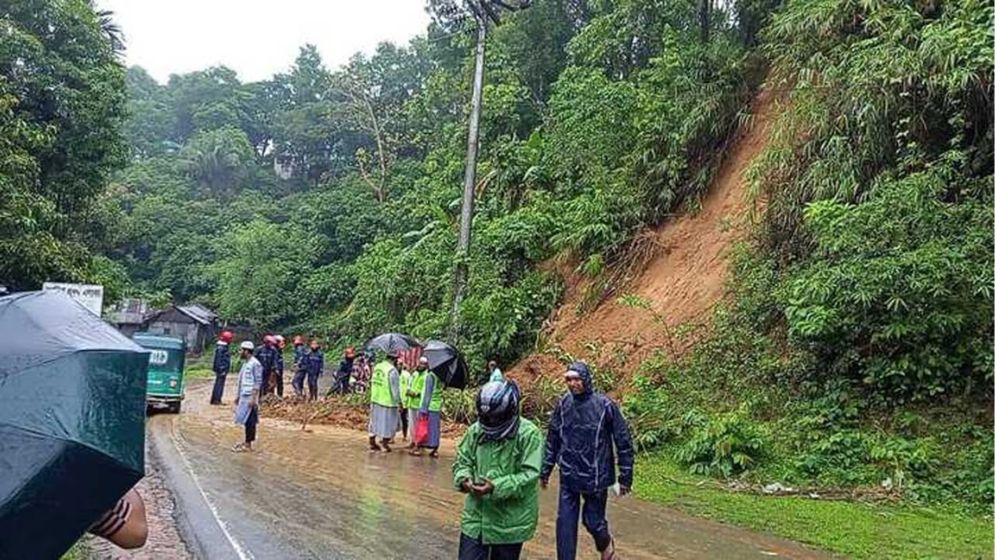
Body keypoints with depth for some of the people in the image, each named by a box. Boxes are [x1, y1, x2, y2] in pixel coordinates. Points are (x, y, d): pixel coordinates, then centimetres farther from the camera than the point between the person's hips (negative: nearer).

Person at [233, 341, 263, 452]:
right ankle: (247, 442, 20)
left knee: (250, 421, -3)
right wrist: (238, 395, 20)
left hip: (250, 397, -9)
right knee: (246, 421, 13)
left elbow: (258, 382, -16)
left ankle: (248, 445, 3)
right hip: (243, 396, 9)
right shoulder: (245, 363, 14)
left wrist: (253, 398, -20)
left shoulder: (255, 364, -14)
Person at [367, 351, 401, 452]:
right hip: (387, 402, -8)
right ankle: (385, 444, 9)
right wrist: (398, 401, -6)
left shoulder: (377, 367, 6)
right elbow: (395, 388, -14)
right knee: (389, 422, 6)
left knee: (374, 421, 16)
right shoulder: (392, 371, -17)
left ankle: (372, 443, 23)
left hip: (375, 399, 8)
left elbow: (373, 383, 13)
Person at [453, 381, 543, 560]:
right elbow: (462, 461, 9)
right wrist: (464, 478, -14)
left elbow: (529, 475, -19)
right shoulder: (475, 430, 0)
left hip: (510, 521, -3)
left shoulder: (529, 434, -14)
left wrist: (496, 487, -28)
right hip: (476, 516, 3)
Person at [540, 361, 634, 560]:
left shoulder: (605, 405, -14)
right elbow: (552, 439, 9)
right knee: (565, 523, 4)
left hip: (595, 477, -3)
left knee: (593, 521, 10)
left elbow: (623, 442, -7)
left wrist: (625, 477, -5)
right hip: (568, 477, 3)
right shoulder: (563, 404, -2)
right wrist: (545, 469, 10)